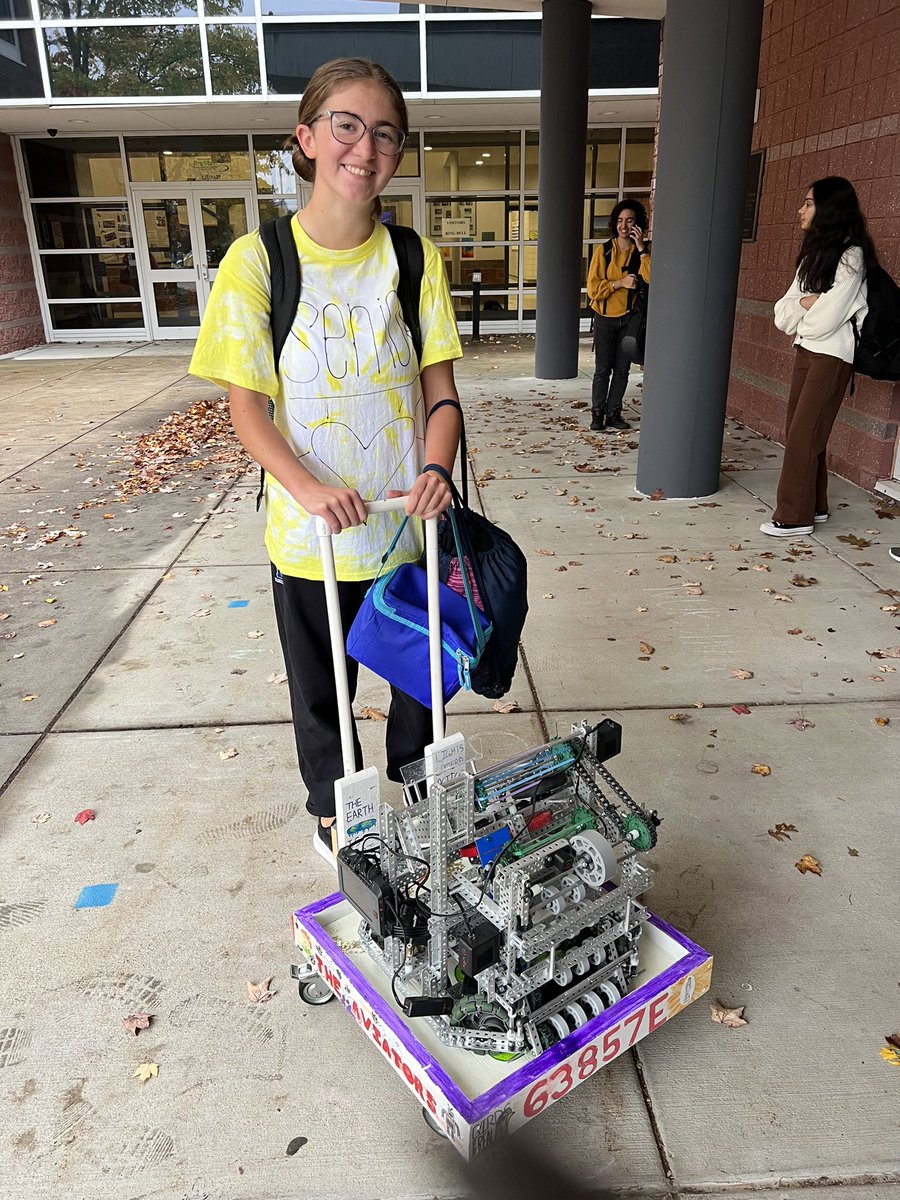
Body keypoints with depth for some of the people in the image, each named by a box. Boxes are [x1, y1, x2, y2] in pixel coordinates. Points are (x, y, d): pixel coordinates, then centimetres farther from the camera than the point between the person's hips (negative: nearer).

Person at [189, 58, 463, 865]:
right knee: (320, 684, 17)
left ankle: (412, 777, 49)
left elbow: (440, 389, -1)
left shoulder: (415, 260, -1)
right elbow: (246, 405, -10)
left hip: (411, 523, 2)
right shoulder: (259, 259, -8)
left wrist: (435, 469, -20)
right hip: (312, 529, -2)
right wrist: (307, 487, -26)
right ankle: (332, 804, 44)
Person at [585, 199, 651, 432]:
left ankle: (613, 412, 16)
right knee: (602, 369, 0)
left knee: (622, 369, 7)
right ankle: (598, 413, 10)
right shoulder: (603, 250, -3)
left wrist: (641, 248, -20)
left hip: (629, 319, 3)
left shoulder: (643, 251, 3)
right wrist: (620, 283, -19)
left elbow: (651, 278, -17)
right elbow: (592, 288, -10)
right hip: (605, 318, -2)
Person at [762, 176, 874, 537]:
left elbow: (824, 320, -18)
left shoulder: (851, 255, -12)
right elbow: (783, 314, 6)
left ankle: (795, 516, -2)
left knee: (803, 434, -8)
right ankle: (814, 506, 18)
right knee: (799, 431, 8)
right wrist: (807, 304, -12)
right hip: (806, 349, 8)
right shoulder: (814, 252, 14)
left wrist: (800, 309, 0)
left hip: (831, 355, -8)